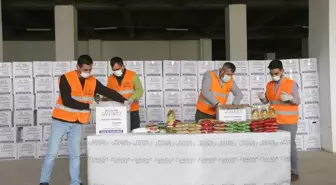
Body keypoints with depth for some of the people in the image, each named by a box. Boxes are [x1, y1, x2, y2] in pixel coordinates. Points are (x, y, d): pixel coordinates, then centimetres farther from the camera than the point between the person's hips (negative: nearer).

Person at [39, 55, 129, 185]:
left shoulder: (93, 82, 0)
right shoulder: (66, 78, -14)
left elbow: (109, 92, -2)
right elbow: (67, 101, -21)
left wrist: (124, 101, -17)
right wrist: (88, 106, -20)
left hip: (76, 124, 4)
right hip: (60, 121, -4)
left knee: (75, 154, 9)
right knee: (52, 153, 1)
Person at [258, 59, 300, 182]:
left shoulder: (291, 84, -6)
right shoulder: (269, 85, 9)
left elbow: (298, 102, -7)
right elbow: (267, 101, 15)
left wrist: (290, 97, -27)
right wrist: (262, 98, -7)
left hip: (288, 121, -5)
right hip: (274, 121, 5)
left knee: (290, 146, 0)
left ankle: (294, 172, 10)